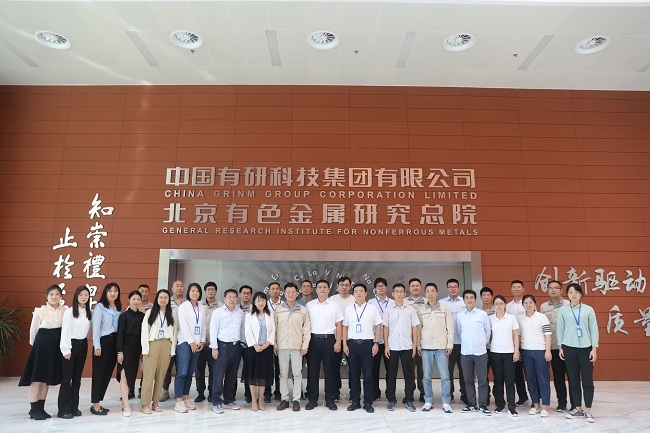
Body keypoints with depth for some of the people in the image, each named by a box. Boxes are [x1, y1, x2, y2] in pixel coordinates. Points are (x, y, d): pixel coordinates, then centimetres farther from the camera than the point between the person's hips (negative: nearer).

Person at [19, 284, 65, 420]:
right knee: (37, 377, -1)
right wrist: (35, 344, 11)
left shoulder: (65, 311, 0)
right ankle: (33, 409, 8)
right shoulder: (40, 311, -7)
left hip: (57, 346, 4)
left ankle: (41, 408, 19)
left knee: (47, 378, 10)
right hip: (42, 344, -3)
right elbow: (33, 329, 4)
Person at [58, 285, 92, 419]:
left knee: (77, 378, 11)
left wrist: (84, 342, 0)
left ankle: (74, 407, 18)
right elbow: (65, 331, -11)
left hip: (83, 345, 5)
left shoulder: (89, 313, 6)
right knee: (66, 378, -1)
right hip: (71, 344, -5)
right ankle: (64, 409, 6)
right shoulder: (69, 311, -8)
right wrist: (66, 349, -13)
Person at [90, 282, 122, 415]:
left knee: (108, 373, 9)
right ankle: (95, 405, 8)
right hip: (103, 341, -6)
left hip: (115, 342, 6)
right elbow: (96, 327, -9)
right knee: (99, 374, 0)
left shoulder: (119, 308, 12)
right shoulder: (100, 307, -4)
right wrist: (97, 346, -14)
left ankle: (98, 402, 20)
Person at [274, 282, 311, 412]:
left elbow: (307, 329, 4)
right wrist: (274, 344, 2)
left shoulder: (303, 310, 3)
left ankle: (296, 399, 11)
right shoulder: (278, 309, 5)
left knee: (297, 373, 1)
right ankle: (284, 399, 16)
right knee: (283, 374, 6)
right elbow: (274, 328, 6)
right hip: (282, 346, 1)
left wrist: (305, 345, -2)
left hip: (297, 347, -1)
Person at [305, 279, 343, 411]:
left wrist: (338, 342, -3)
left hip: (329, 339, 0)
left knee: (330, 370, 5)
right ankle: (312, 399, 17)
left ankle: (330, 399, 17)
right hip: (313, 339, 0)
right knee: (312, 370, 5)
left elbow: (338, 325, 4)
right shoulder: (309, 305, 4)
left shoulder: (334, 305, 4)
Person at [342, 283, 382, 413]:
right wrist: (345, 344, 2)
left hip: (367, 343, -1)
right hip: (352, 343, 1)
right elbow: (345, 327, 9)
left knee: (368, 374, 2)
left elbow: (378, 327, 4)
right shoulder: (348, 309, 6)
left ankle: (368, 402, 12)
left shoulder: (372, 309, 3)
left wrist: (376, 343, -3)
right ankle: (355, 401, 18)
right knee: (353, 374, 7)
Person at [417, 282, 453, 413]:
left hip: (441, 347, -1)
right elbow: (418, 328, 8)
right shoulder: (421, 310, 6)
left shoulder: (445, 308, 1)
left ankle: (446, 403, 10)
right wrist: (418, 345, 4)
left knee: (445, 376, -1)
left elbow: (450, 327, 1)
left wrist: (450, 344, -3)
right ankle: (428, 401, 17)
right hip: (426, 348, 2)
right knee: (426, 377, 6)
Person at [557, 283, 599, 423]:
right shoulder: (563, 310, 3)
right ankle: (578, 409, 17)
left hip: (585, 348, -1)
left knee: (587, 380, 0)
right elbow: (560, 329, 5)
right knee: (573, 379, 7)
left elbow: (594, 330, 1)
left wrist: (594, 349, -3)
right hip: (569, 348, 1)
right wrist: (560, 347, 3)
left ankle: (588, 410, 12)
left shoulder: (588, 310, 1)